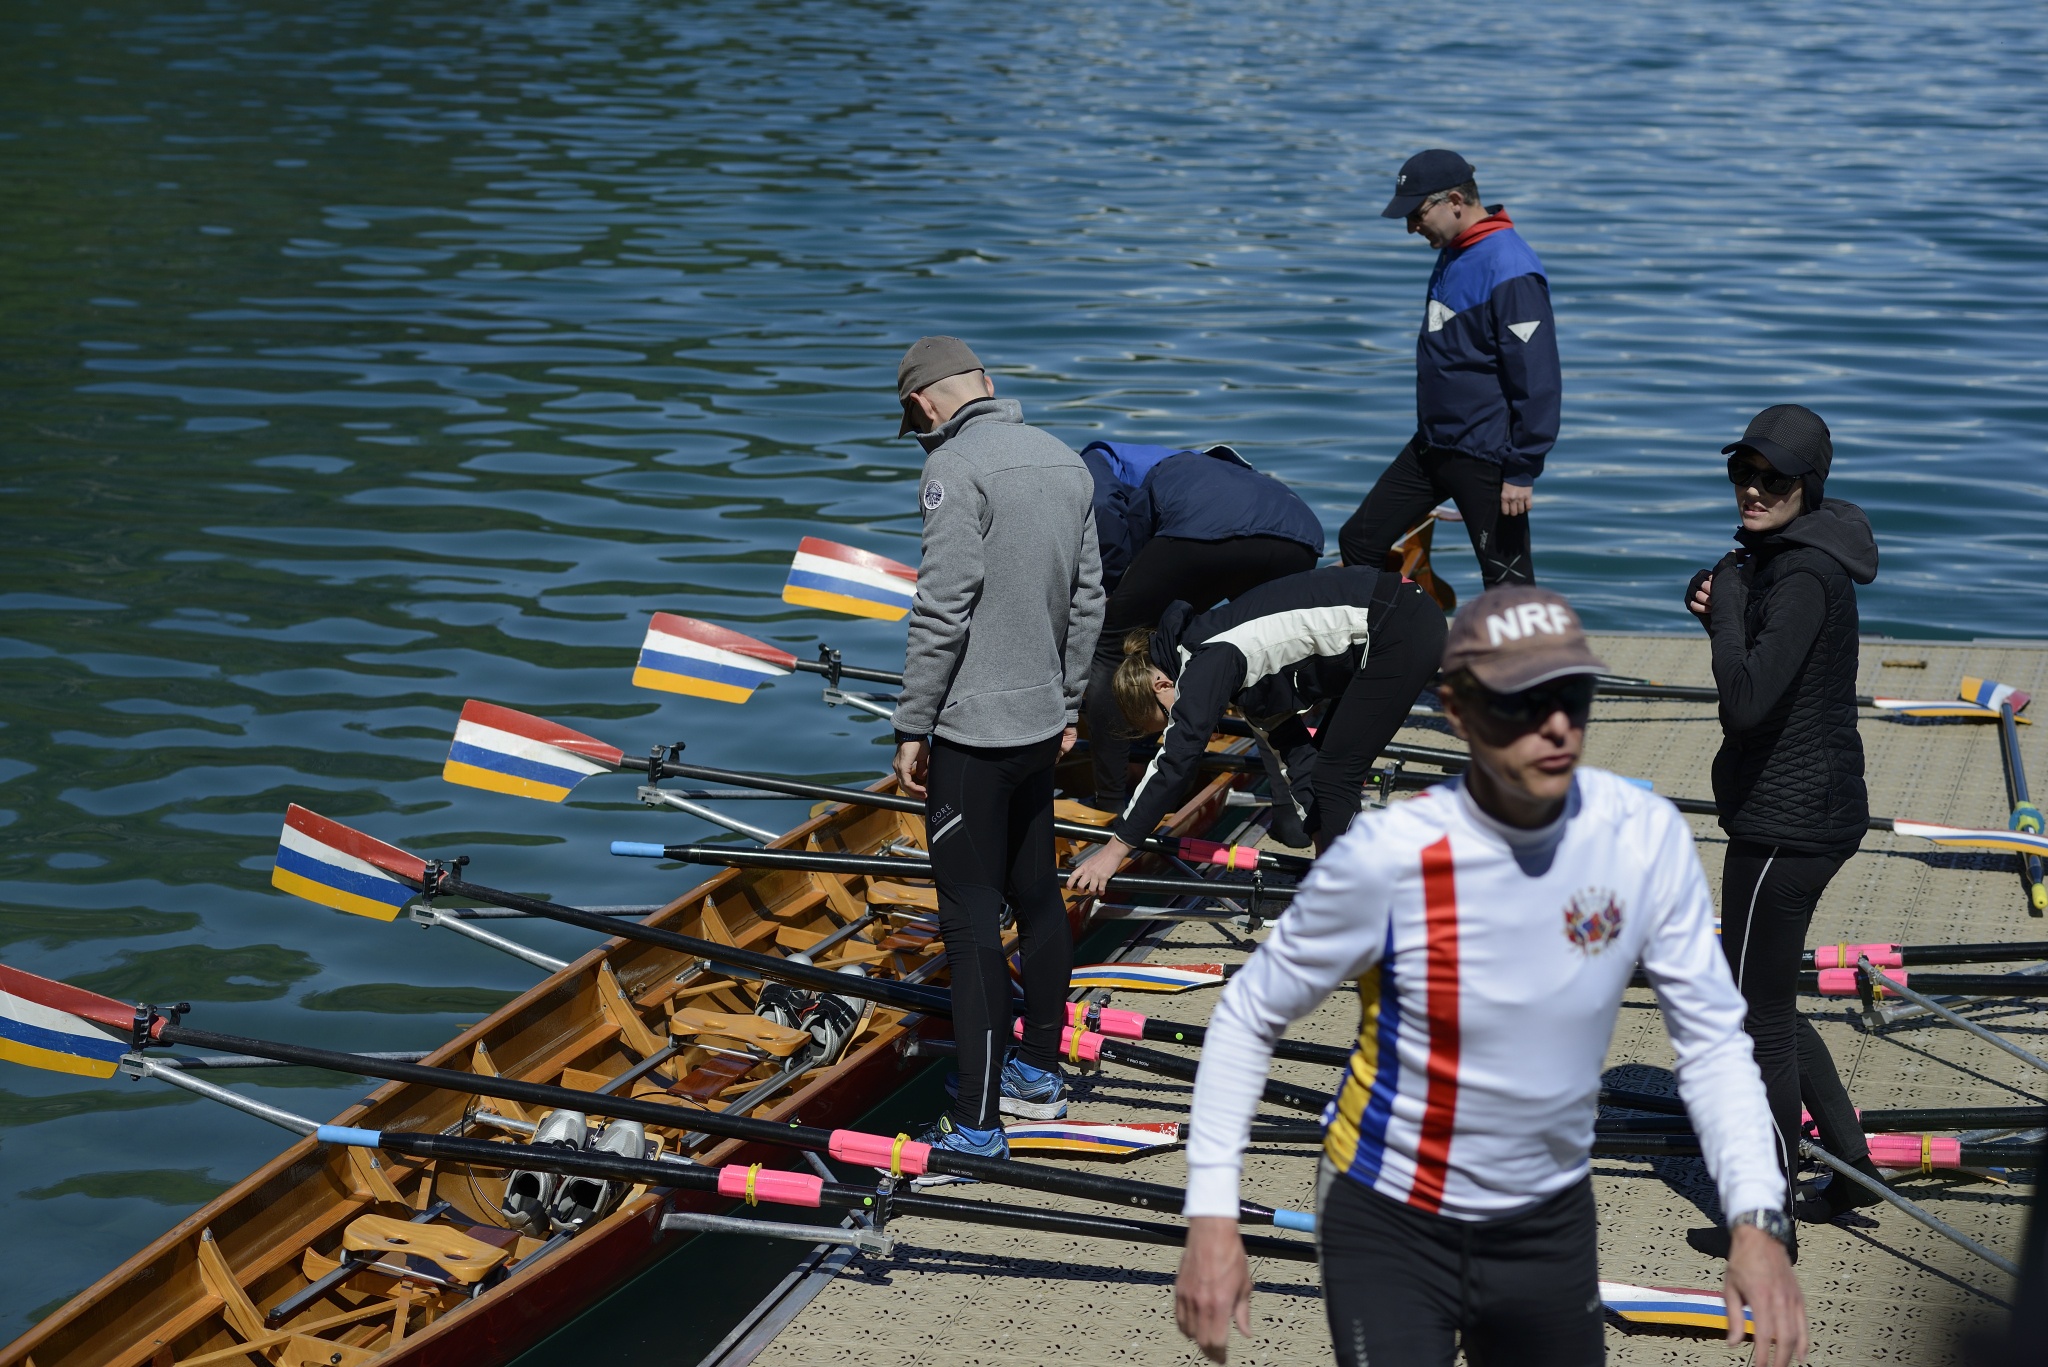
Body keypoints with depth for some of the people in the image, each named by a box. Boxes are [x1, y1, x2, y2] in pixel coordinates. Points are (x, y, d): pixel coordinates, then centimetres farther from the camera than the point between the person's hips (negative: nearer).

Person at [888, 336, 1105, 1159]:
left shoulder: (956, 469, -15)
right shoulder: (1064, 460, 9)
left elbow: (943, 610, -19)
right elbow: (1088, 599, 14)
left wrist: (911, 728, -12)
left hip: (971, 730, -8)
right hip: (1040, 722, 8)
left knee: (973, 918, -5)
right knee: (1036, 893, 18)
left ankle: (977, 1124, -4)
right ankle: (1040, 1074, 30)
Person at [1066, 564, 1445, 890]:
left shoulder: (1207, 660, -12)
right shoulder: (1226, 656, 16)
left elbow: (1178, 756, -18)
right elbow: (1280, 741, 22)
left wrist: (1116, 847, -17)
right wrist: (1315, 827, 24)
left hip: (1399, 632, -10)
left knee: (1333, 779, -3)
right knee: (1328, 767, 17)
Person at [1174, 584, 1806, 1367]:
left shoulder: (1647, 837, -13)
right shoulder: (1390, 856, -22)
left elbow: (1712, 1037, -6)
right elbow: (1250, 1016, -10)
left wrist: (1756, 1219, -19)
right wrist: (1212, 1218, -15)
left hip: (1552, 1221, 4)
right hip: (1389, 1223, -3)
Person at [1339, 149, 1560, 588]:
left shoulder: (1510, 271, -21)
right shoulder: (1452, 255, 9)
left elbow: (1536, 379, -23)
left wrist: (1522, 471, -22)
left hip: (1486, 459, -10)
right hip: (1432, 446, 10)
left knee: (1506, 584, -1)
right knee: (1358, 543, 11)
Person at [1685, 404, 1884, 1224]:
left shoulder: (1804, 579, -22)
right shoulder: (1776, 555, 8)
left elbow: (1747, 700, -31)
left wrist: (1726, 605, -18)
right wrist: (1715, 604, 1)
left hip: (1786, 827, -10)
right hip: (1814, 810, 10)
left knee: (1758, 1017, 2)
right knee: (1768, 1003, 22)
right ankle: (1849, 1163, 32)